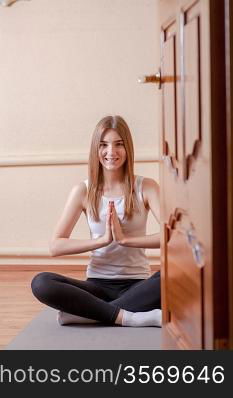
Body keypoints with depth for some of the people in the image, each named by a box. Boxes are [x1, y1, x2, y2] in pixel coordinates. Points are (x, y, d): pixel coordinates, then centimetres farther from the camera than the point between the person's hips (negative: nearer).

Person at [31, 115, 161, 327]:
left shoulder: (146, 187, -1)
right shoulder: (83, 191, 2)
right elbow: (55, 246, -6)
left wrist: (125, 239, -21)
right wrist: (102, 239, -16)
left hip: (137, 284, -1)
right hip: (98, 284, 1)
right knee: (41, 283, -26)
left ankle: (86, 311, -23)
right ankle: (129, 317, -26)